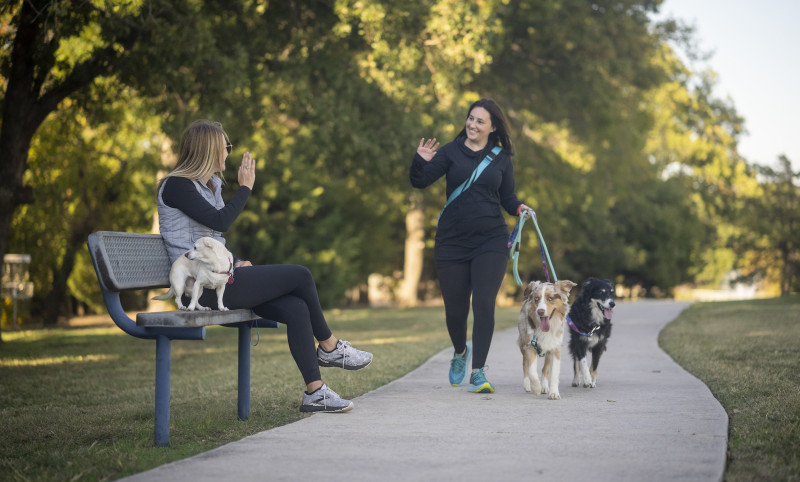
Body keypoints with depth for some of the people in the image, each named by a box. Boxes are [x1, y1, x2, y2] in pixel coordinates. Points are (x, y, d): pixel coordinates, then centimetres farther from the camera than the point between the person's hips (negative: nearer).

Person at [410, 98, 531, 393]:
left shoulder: (501, 159, 7)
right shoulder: (451, 152, 2)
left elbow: (507, 198, 13)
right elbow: (420, 182, -4)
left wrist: (520, 208, -8)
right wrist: (421, 162, -24)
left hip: (491, 241, 0)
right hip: (452, 242, 0)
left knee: (483, 304, -13)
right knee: (455, 308, 8)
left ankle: (478, 372, -8)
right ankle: (460, 352, 39)